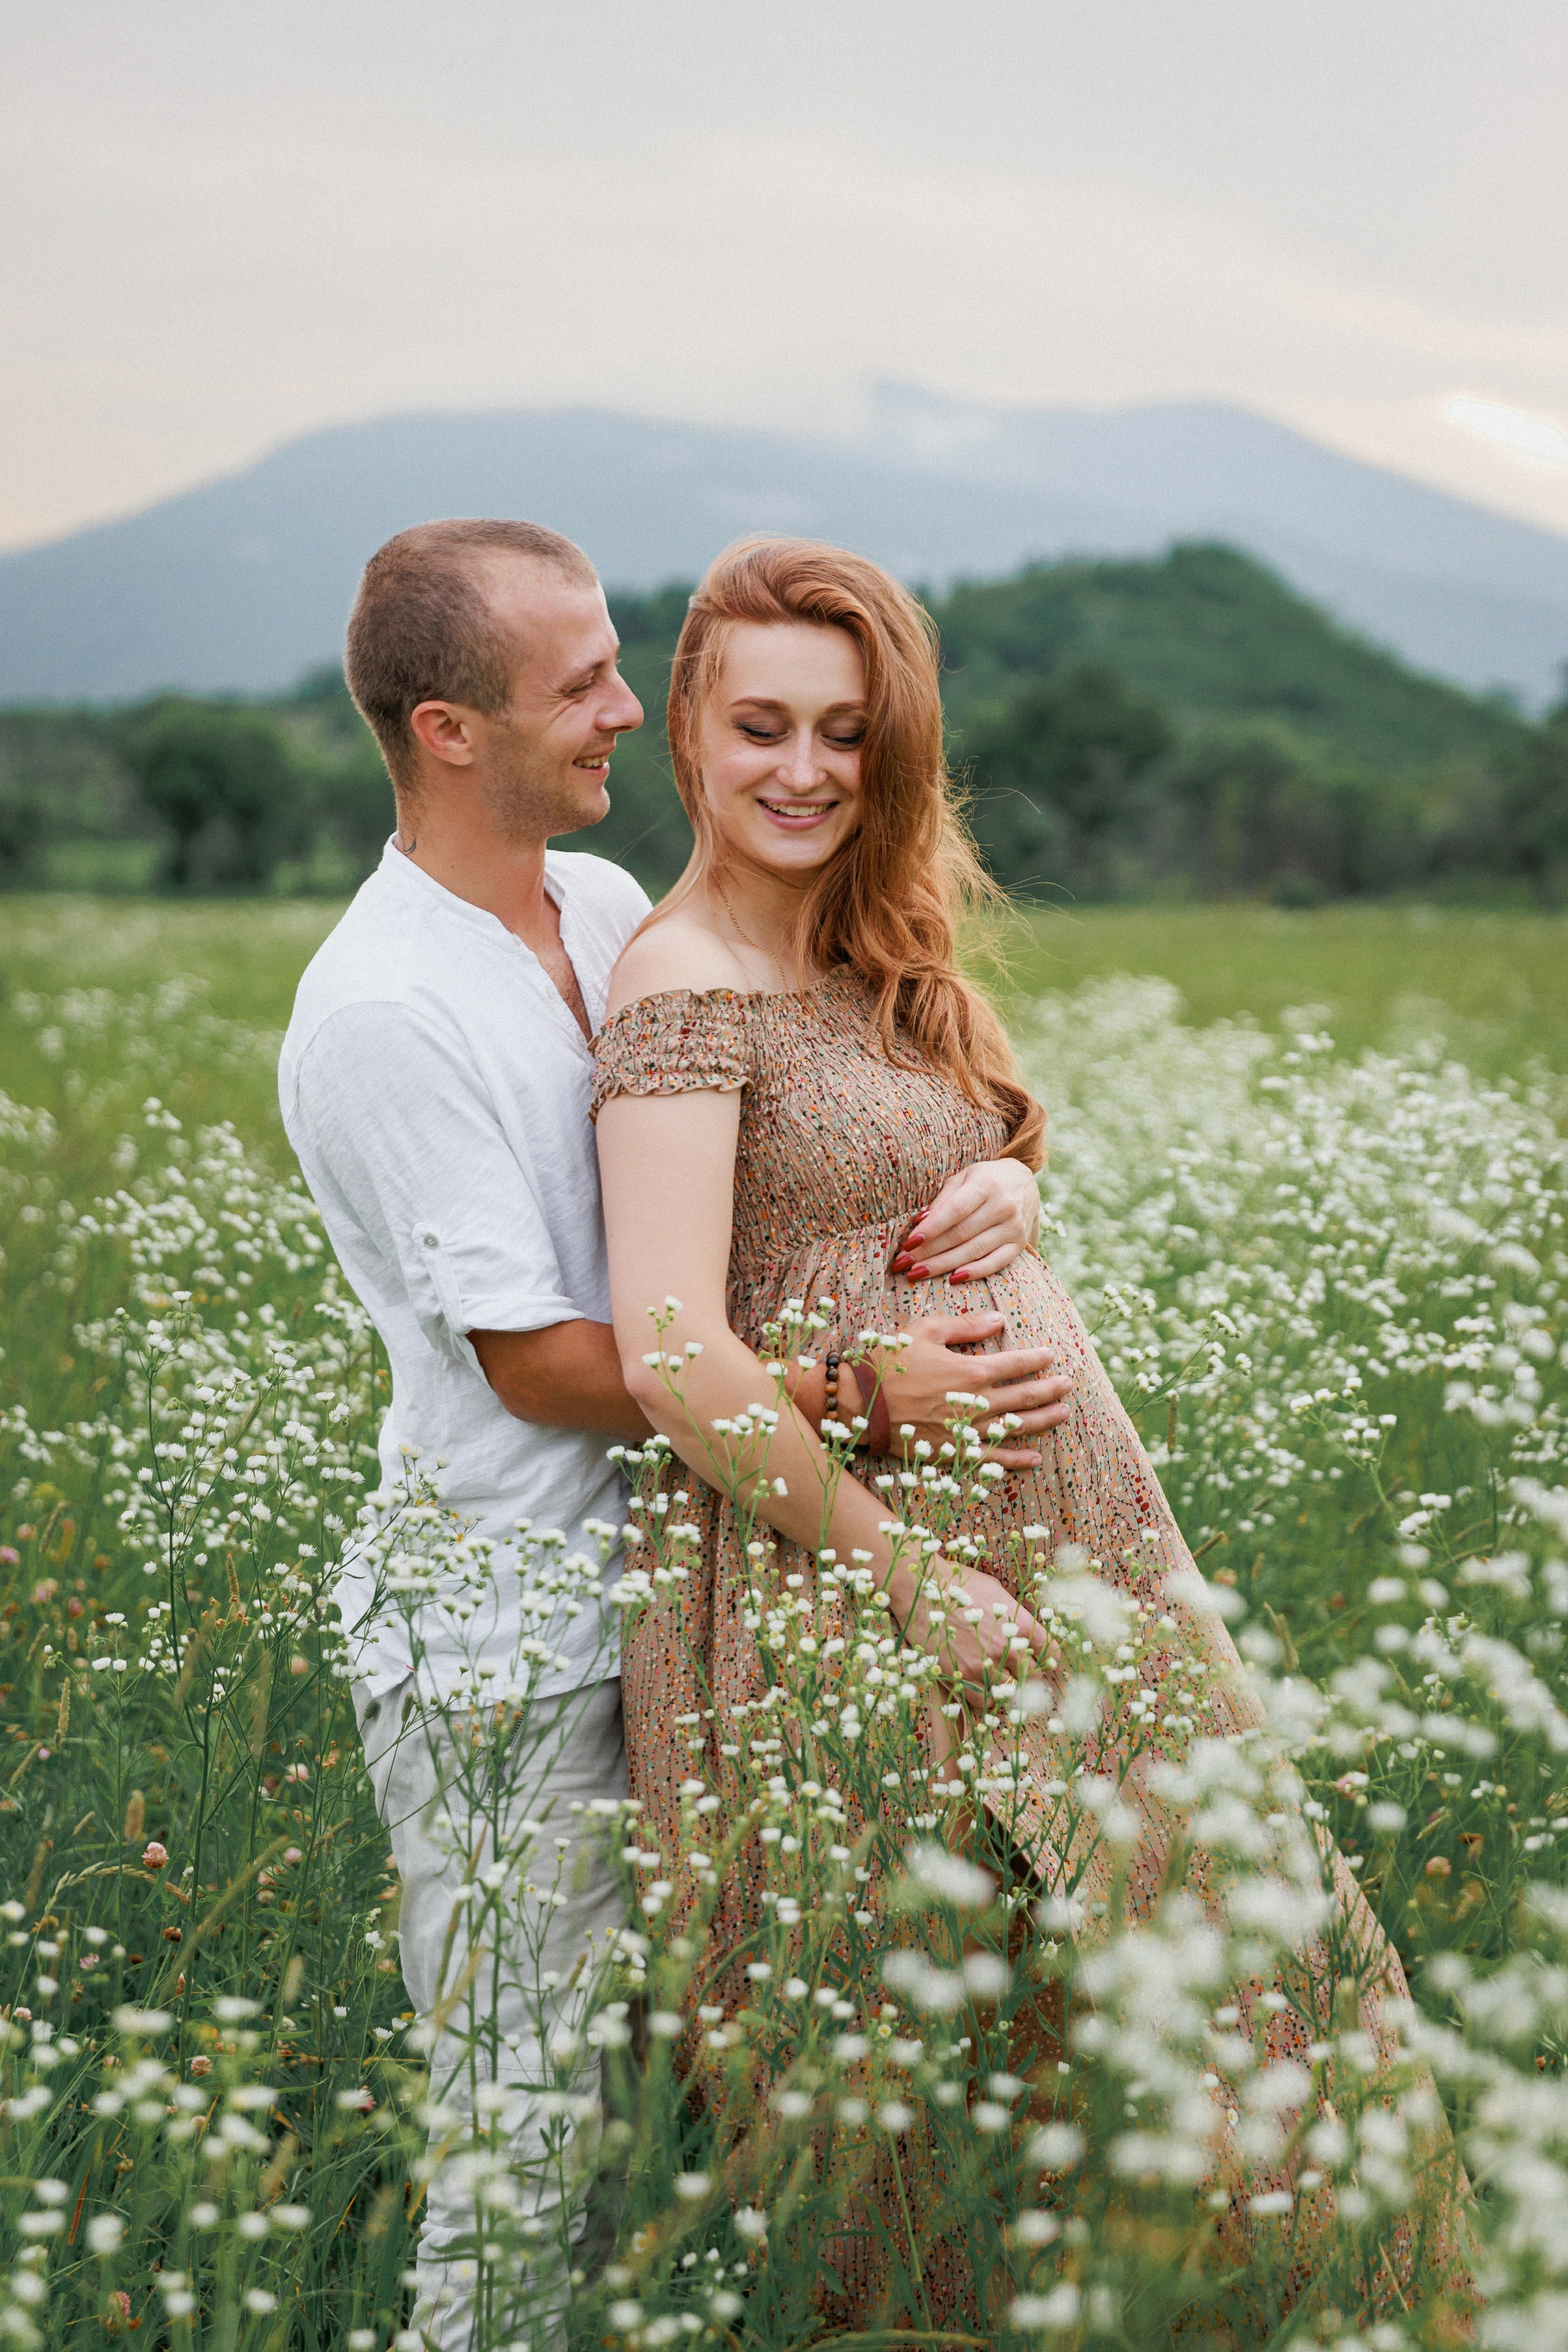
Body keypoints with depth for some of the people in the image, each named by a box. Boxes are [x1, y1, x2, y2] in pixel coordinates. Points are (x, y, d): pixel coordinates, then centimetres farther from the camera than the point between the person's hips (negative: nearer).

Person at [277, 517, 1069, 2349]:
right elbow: (538, 1361, -18)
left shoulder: (609, 908, 7)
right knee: (525, 2142, 3)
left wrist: (997, 1179, -10)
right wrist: (861, 1389, -20)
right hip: (494, 1641, -7)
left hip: (642, 1582, 7)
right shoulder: (381, 1011, -18)